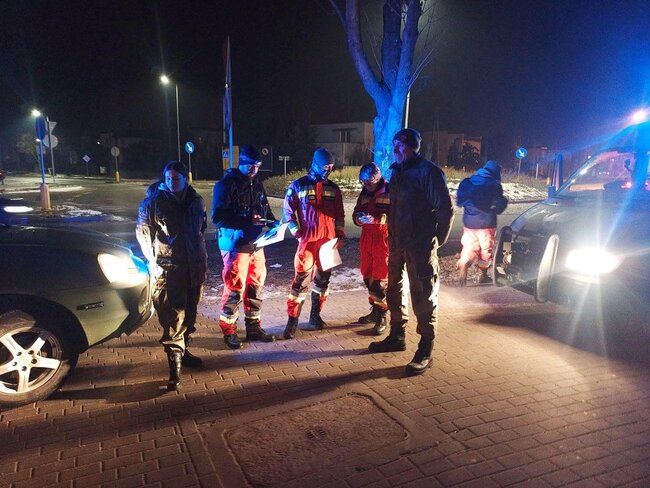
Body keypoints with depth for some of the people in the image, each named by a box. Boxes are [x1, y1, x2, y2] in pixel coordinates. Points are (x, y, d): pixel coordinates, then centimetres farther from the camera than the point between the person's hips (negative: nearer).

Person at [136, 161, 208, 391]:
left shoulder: (196, 201, 8)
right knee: (173, 315, -9)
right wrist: (152, 262, -8)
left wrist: (202, 259, 12)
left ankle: (182, 350, 32)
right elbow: (143, 233, -2)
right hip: (168, 268, -5)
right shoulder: (153, 201, -5)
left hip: (193, 266, 5)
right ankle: (175, 364, -4)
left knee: (189, 312, 15)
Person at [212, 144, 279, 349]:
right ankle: (229, 331, 13)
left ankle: (253, 326, 27)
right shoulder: (226, 184, -10)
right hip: (235, 244, -7)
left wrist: (273, 222, 1)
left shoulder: (257, 184, 11)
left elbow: (265, 209, 22)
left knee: (256, 285, 13)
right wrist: (248, 221, -25)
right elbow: (218, 218, -17)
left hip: (255, 243, 7)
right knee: (235, 288, -3)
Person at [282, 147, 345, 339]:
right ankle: (292, 320, 2)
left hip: (329, 241, 4)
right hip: (307, 241, -4)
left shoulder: (333, 188, 12)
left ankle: (315, 315, 25)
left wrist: (340, 236, 8)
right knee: (301, 280, -7)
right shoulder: (298, 185, 0)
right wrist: (297, 234, -7)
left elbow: (339, 215, 16)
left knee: (322, 279, 11)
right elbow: (288, 212, 1)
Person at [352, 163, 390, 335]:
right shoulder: (365, 193, 12)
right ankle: (374, 310, 28)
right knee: (368, 277, 13)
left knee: (380, 279, -4)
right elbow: (357, 212, 18)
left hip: (384, 241, -7)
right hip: (367, 240, 7)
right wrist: (358, 218, -4)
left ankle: (381, 317, 4)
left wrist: (377, 219, -25)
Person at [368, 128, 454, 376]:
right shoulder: (398, 171, 12)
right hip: (397, 243, 8)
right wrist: (392, 235, 13)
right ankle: (397, 336, 34)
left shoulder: (428, 171, -13)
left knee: (423, 296, -2)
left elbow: (445, 209, -13)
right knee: (394, 290, 17)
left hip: (420, 245, -8)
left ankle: (425, 351, 7)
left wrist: (437, 241, -7)